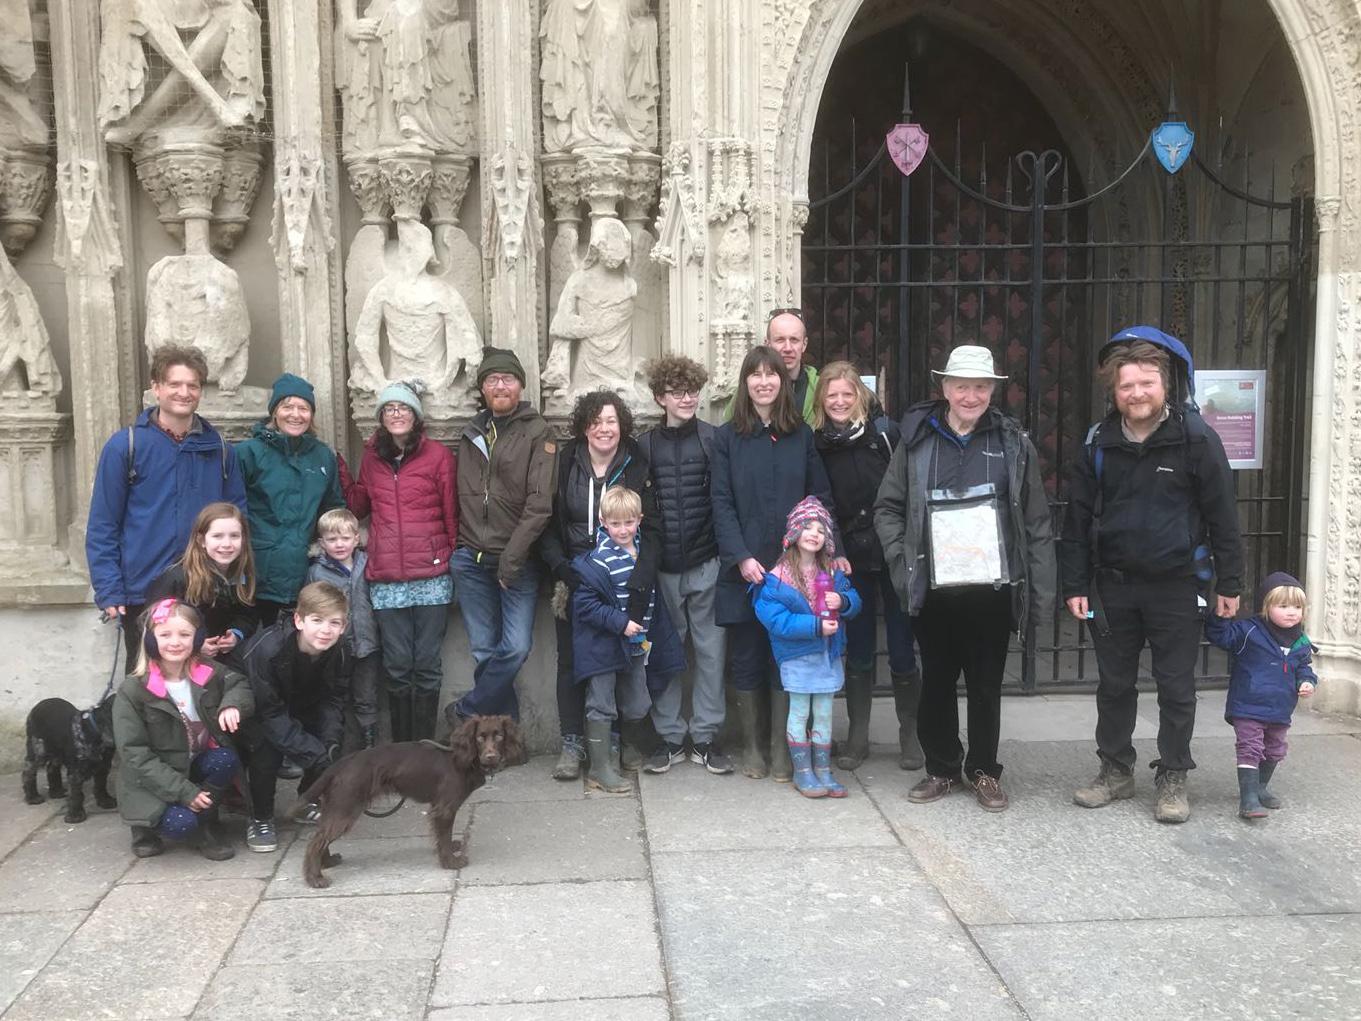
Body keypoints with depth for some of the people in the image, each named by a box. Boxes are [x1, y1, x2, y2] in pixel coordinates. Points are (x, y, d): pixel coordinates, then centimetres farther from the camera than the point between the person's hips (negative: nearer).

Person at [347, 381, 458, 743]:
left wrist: (453, 557, 0)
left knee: (426, 666, 2)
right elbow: (357, 507, 21)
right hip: (386, 582, 3)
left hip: (431, 578, -2)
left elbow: (451, 513, 2)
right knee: (397, 666, 5)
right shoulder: (371, 458, 12)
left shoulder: (438, 455, 1)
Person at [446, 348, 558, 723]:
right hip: (472, 558, 4)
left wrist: (512, 558, -15)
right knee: (484, 650, 7)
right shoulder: (472, 433, 12)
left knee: (515, 647, -9)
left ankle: (468, 712, 12)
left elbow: (539, 504, -12)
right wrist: (458, 546, 7)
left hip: (517, 561, -4)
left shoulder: (538, 432, -4)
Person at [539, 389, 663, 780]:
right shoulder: (565, 463, 1)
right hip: (574, 581, 1)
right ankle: (572, 744, 15)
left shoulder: (637, 466, -2)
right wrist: (562, 569, -12)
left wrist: (637, 582, -17)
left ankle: (633, 741, 19)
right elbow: (548, 524, 3)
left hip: (625, 579, -1)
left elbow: (652, 528, -6)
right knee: (571, 660, 4)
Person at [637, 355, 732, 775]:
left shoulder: (714, 440, 0)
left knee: (710, 649, 5)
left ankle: (705, 736, 16)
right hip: (661, 566, 1)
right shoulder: (645, 445, 5)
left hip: (706, 564, -1)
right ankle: (670, 736, 19)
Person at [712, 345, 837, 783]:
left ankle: (781, 748, 13)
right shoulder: (727, 437, 3)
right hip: (744, 568, -1)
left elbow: (819, 498, 6)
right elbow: (722, 504, -2)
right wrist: (741, 557, -12)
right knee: (747, 657, 6)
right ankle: (752, 746, 18)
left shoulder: (802, 435, 8)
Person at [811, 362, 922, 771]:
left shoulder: (885, 431, -6)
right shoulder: (817, 443, 2)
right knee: (858, 651, 11)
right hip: (850, 560, 2)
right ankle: (857, 735, 23)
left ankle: (909, 734, 21)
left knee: (902, 649, 4)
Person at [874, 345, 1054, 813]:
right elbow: (887, 507, 8)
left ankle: (984, 771, 26)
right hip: (935, 590, 1)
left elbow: (1037, 524, 2)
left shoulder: (1013, 442, 2)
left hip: (993, 589, 0)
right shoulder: (917, 440, 3)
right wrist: (901, 563, -4)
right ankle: (941, 769, 26)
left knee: (986, 686, 9)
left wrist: (1041, 594, -3)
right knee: (936, 683, 10)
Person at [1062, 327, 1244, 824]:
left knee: (1177, 688, 7)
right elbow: (1077, 519, 4)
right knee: (1114, 684, 12)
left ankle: (1173, 778, 21)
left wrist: (1229, 584, -4)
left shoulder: (1195, 438, -8)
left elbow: (1222, 516, -4)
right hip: (1113, 585, 3)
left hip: (1175, 585, -3)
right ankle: (1115, 770, 27)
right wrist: (1075, 585, 1)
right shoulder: (1099, 443, 0)